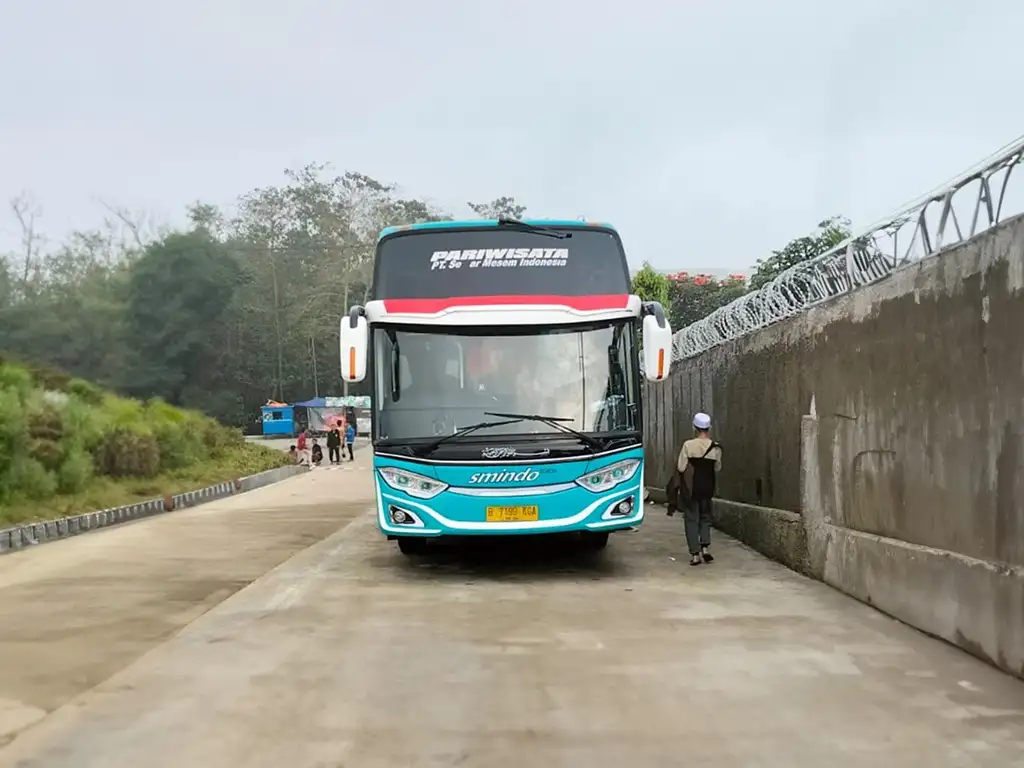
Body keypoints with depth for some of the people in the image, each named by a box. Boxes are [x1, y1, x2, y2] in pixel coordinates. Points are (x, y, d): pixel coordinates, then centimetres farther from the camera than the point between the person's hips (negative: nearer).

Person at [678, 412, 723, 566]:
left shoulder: (688, 445, -12)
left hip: (691, 488, -2)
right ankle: (705, 546, 2)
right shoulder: (715, 447, -6)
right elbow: (717, 468, 3)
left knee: (692, 519, 5)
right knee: (705, 517, 18)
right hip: (707, 487, 2)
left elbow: (681, 467, -11)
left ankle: (695, 554, 0)